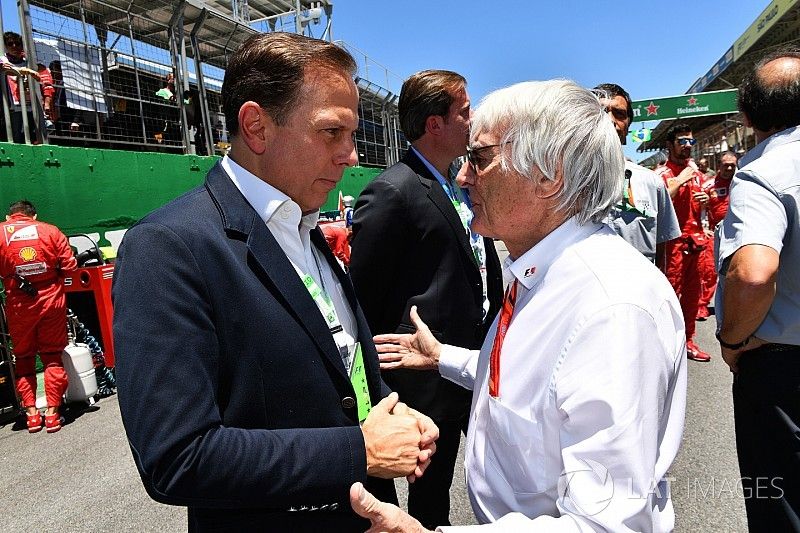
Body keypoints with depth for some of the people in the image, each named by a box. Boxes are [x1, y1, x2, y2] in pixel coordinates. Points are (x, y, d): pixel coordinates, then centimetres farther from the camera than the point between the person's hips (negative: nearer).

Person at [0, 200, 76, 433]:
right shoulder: (50, 231, 1)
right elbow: (69, 265, -4)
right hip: (51, 299, 0)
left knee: (23, 358, 15)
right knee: (52, 356, 10)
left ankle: (32, 413, 17)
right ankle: (52, 413, 11)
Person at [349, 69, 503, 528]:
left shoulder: (463, 187, 6)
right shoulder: (390, 194, -19)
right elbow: (364, 299, -15)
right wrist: (379, 385, -9)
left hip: (485, 358, 8)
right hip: (431, 378, -7)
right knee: (431, 492, 16)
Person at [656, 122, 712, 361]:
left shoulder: (696, 172, 16)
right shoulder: (662, 173, -5)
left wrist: (706, 199, 5)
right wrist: (680, 180, -16)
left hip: (696, 240, 7)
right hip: (673, 242, -7)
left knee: (693, 293, 11)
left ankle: (687, 340, 22)